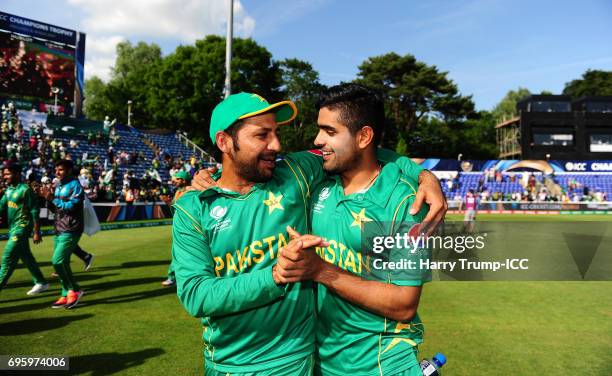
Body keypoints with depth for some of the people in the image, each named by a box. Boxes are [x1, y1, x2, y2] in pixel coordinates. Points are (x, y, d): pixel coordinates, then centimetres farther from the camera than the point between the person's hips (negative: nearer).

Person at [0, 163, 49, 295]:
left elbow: (34, 211, -16)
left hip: (22, 228, -9)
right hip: (13, 228, 9)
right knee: (26, 257, 15)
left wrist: (36, 232, -16)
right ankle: (41, 283, 26)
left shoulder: (25, 190, -15)